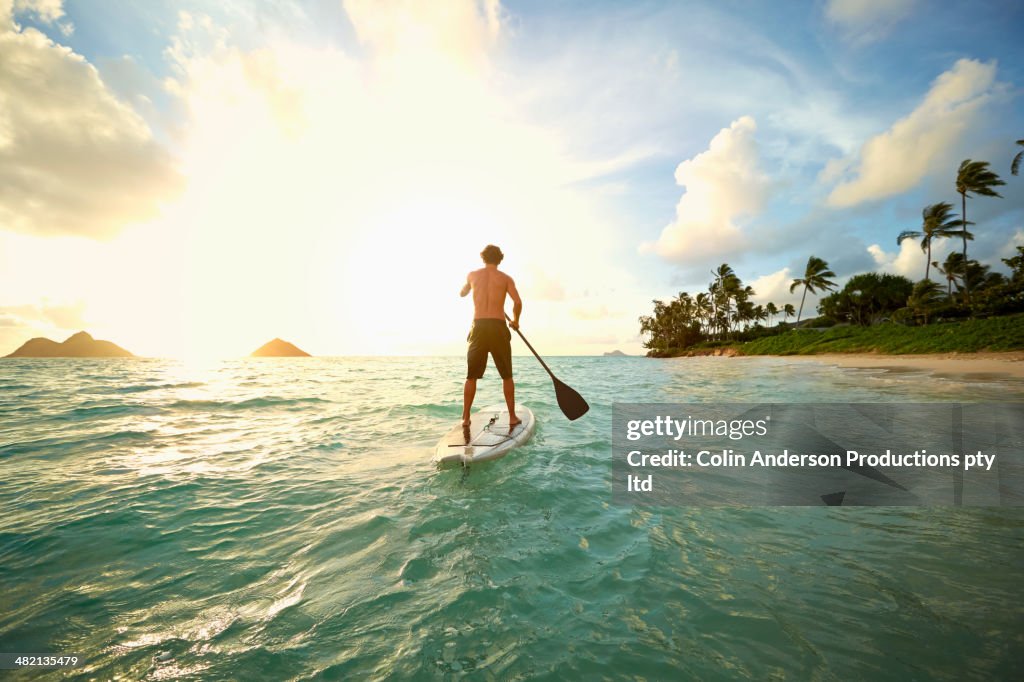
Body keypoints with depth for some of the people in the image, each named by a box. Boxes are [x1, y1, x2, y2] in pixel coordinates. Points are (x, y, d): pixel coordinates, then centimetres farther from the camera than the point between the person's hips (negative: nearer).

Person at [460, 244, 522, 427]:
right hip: (498, 327, -1)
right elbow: (518, 302, -8)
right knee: (507, 376, 10)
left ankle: (466, 418, 9)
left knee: (471, 376, 10)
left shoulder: (472, 275, 10)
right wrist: (515, 320, 10)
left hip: (478, 327, 1)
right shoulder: (505, 278, 5)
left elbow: (462, 294, 29)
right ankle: (512, 417, 13)